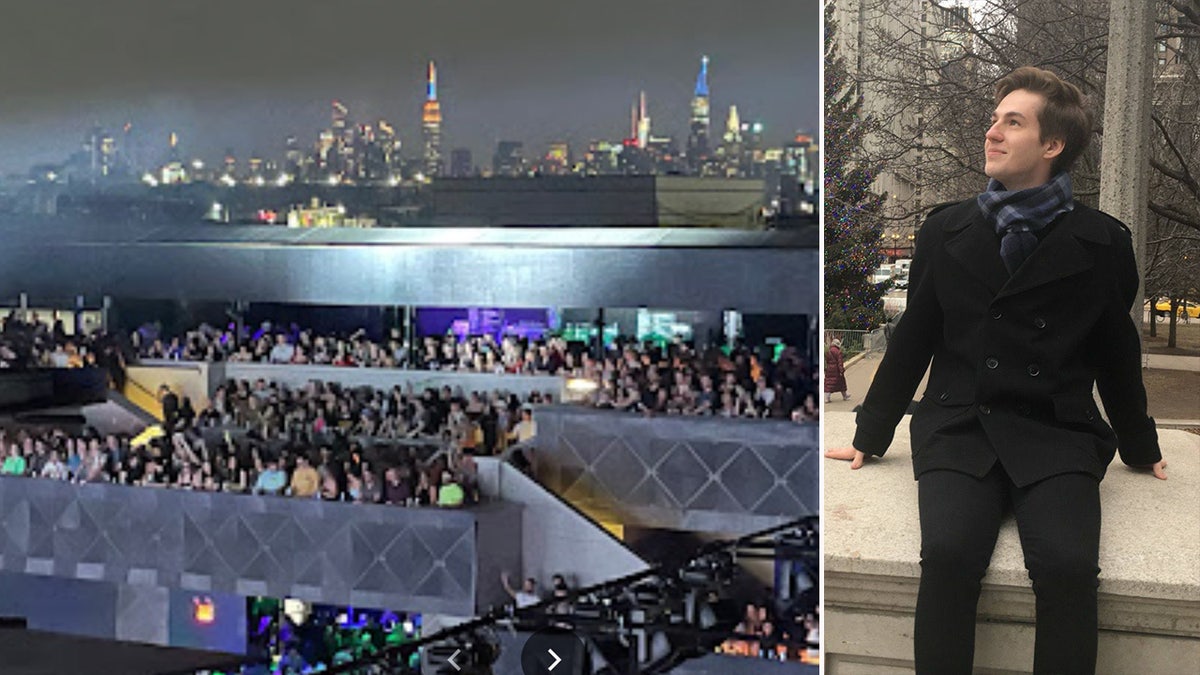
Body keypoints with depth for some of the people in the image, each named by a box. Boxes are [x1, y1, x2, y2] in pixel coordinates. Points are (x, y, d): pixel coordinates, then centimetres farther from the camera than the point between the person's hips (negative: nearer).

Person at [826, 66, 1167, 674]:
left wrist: (1139, 448, 25)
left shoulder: (1101, 243, 4)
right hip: (958, 431, 1)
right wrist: (870, 437, 19)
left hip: (1057, 440, -1)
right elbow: (911, 342, 16)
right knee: (948, 555, -28)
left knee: (1069, 567, -28)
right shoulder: (944, 232, 9)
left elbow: (1116, 355, 15)